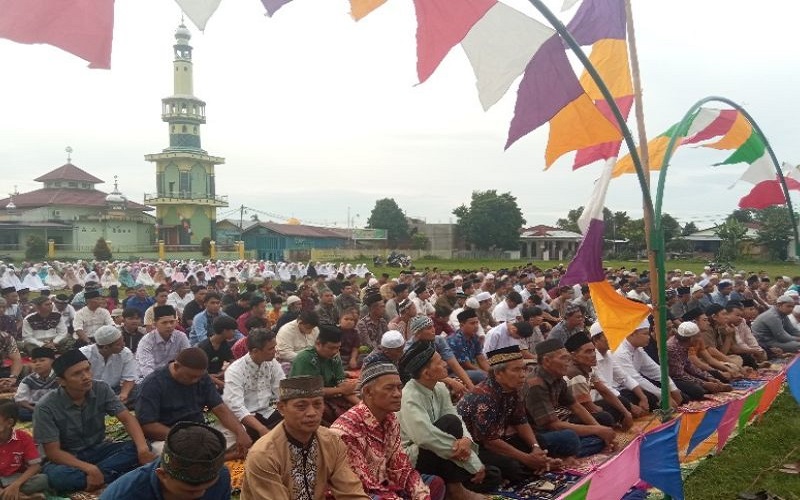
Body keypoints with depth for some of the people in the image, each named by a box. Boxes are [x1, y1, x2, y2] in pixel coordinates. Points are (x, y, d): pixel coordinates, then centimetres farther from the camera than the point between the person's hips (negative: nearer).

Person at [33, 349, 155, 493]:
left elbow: (127, 418, -14)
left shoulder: (101, 389, -11)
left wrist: (143, 448, -33)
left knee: (136, 449, -23)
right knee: (56, 475, -39)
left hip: (98, 450, 3)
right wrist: (90, 469, -34)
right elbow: (52, 452, -20)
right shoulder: (46, 407, -20)